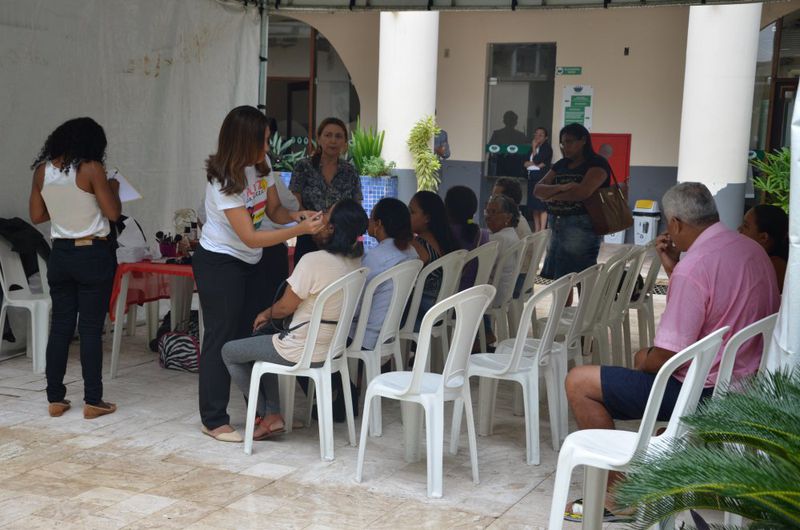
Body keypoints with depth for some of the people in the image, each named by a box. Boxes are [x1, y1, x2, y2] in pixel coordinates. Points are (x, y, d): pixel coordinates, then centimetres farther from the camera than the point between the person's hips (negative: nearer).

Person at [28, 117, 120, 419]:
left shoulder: (42, 170, 2)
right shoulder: (91, 169, -13)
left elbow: (37, 216, 9)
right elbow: (113, 213, -10)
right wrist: (113, 189, 8)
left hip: (61, 255, 5)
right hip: (94, 255, -5)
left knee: (60, 326, 10)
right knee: (91, 328, 0)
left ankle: (55, 399, 15)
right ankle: (93, 402, 5)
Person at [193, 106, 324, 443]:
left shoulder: (260, 167, -3)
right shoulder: (223, 181, -26)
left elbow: (273, 210, 5)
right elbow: (250, 237, -27)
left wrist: (293, 215, -18)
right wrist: (300, 230, -33)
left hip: (250, 263, 8)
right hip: (219, 263, -7)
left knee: (253, 333, 12)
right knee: (222, 339, -2)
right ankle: (214, 421, 8)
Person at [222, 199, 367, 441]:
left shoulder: (313, 261, -26)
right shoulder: (354, 261, -3)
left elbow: (286, 307, -15)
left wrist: (267, 314, 4)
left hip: (302, 352, -8)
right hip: (331, 347, 8)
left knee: (229, 352, 13)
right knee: (263, 342, 31)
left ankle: (265, 414, 22)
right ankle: (274, 415, 23)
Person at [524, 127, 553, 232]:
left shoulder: (547, 147, -2)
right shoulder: (532, 148, 20)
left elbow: (537, 160, -13)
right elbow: (525, 163, 10)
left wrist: (534, 148, -2)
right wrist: (536, 164, -7)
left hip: (542, 178, -7)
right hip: (532, 177, 7)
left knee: (542, 205, -12)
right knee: (534, 206, 6)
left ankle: (542, 231, -14)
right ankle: (536, 230, 10)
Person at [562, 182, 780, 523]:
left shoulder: (694, 267, -24)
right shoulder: (752, 250, 4)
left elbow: (667, 358, -23)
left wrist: (644, 362, -1)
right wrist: (672, 268, 7)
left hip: (703, 393, -10)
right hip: (746, 379, 10)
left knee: (579, 382, -5)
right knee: (647, 358, 34)